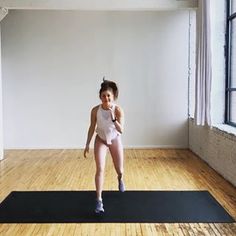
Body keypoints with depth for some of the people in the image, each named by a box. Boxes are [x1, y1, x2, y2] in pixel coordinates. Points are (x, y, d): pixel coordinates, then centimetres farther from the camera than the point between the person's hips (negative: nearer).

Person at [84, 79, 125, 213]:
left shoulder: (118, 110, -24)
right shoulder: (95, 110, -19)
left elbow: (121, 130, -29)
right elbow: (92, 128, -6)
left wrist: (113, 118, -43)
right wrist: (87, 145, -2)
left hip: (115, 140, 0)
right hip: (101, 140, 0)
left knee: (120, 170, 11)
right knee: (100, 169, -15)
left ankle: (120, 179, 51)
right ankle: (99, 200, -6)